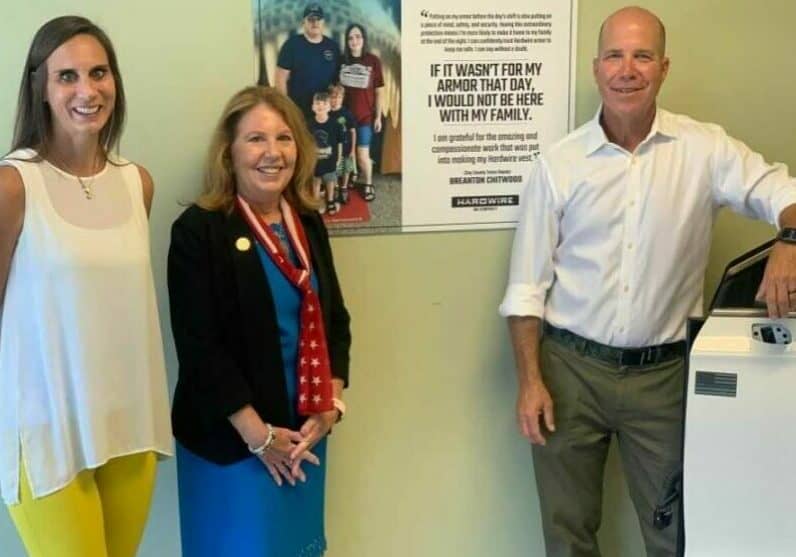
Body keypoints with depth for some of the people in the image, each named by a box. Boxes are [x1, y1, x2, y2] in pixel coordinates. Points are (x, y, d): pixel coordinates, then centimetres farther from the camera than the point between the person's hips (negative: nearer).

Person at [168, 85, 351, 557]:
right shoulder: (198, 231, -12)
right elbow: (199, 346, -15)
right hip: (230, 437, -5)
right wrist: (257, 433, -15)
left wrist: (331, 404, -2)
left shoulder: (309, 225, 6)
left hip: (305, 431, 6)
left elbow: (334, 319, 10)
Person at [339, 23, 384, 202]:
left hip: (365, 115, -2)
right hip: (345, 114, 3)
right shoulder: (342, 60, 1)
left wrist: (378, 116, -3)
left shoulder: (373, 60, -7)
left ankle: (368, 184, 20)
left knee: (363, 153, 1)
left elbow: (379, 90, -3)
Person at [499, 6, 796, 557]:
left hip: (664, 372, 0)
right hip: (570, 368, 0)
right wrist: (530, 381, -6)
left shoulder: (705, 149, -3)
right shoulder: (559, 164, -2)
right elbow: (527, 286, -1)